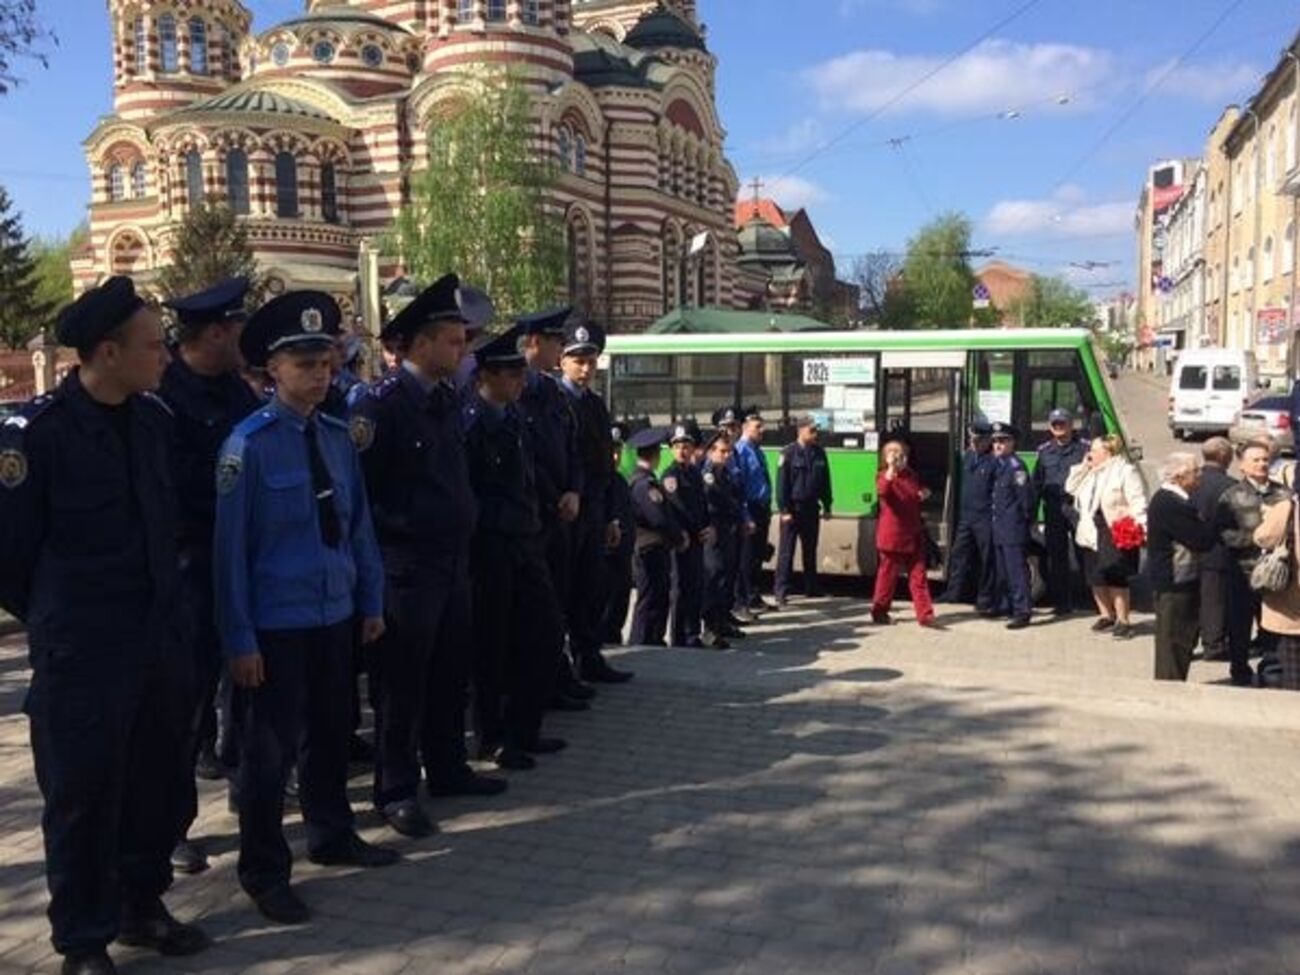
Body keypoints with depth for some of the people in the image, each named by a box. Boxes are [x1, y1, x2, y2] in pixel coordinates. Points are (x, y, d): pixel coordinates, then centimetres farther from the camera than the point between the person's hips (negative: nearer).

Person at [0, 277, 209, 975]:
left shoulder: (154, 419, 3)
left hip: (160, 636, 6)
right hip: (80, 651, -6)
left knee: (162, 781, 15)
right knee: (83, 795, 7)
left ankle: (140, 906, 36)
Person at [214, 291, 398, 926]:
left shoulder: (338, 437, 3)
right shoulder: (250, 445, -13)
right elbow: (231, 547, -13)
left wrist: (371, 602, 8)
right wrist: (239, 639, -13)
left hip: (337, 616, 6)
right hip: (277, 624, -6)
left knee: (333, 732, 19)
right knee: (271, 748, 6)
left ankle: (331, 836, 39)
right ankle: (264, 872, 23)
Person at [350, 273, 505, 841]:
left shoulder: (446, 400, 11)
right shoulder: (381, 403, -14)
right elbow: (357, 484, -16)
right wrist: (383, 544, -14)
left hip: (453, 560, 8)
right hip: (406, 565, -8)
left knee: (452, 672, 17)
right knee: (402, 682, 3)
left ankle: (447, 769, 32)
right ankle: (396, 791, 16)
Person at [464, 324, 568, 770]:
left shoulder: (515, 418, 11)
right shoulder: (471, 423, -13)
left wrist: (533, 525, 12)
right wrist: (490, 522, -12)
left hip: (525, 541, 8)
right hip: (489, 545, -8)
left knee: (546, 632, 11)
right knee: (492, 645, 4)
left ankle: (523, 729, 25)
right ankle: (492, 739, 19)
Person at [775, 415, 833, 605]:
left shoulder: (819, 453, 6)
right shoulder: (789, 453, -9)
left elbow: (825, 481, 12)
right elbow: (781, 483, -10)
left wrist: (827, 505, 9)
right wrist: (784, 509, -14)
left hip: (811, 508, 5)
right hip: (793, 508, -5)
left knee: (810, 550, 13)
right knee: (786, 551, -3)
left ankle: (812, 588, 22)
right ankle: (781, 591, -1)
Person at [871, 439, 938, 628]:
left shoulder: (912, 475, 10)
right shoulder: (884, 476, -8)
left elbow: (918, 496, 29)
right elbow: (883, 491, -33)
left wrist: (924, 494, 6)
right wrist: (891, 468, -40)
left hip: (914, 535, 6)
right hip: (892, 536, -5)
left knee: (918, 576, 3)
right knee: (888, 575, 5)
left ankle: (925, 614, 4)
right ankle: (879, 611, 19)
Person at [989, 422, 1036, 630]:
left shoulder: (1016, 466, -15)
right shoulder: (998, 465, 12)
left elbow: (1026, 496, -16)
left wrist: (1025, 519, -7)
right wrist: (998, 520, 14)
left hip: (1014, 530, -9)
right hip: (999, 529, 9)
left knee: (1017, 570, -7)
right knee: (1003, 571, 17)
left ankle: (1022, 611, -4)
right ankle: (1007, 605, 28)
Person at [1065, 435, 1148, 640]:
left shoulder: (1126, 472, -10)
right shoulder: (1090, 473, 15)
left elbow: (1137, 503, -16)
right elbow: (1071, 488, 19)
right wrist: (1082, 467, 8)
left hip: (1115, 536, -8)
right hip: (1091, 534, 8)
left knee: (1115, 578, -7)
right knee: (1095, 577, 12)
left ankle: (1123, 620, 4)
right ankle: (1106, 616, 27)